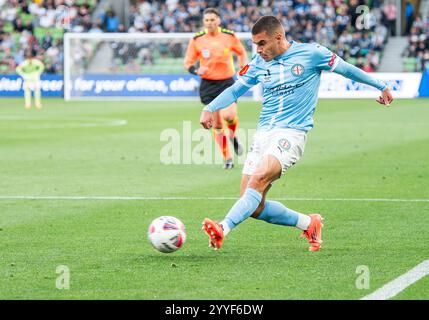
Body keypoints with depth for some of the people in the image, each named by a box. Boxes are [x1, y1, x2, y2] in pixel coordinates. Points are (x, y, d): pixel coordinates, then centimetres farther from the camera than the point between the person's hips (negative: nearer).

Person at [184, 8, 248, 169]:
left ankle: (233, 136, 13)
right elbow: (188, 63, 2)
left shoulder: (229, 36, -3)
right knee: (216, 123, 1)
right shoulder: (197, 40, -4)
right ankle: (227, 157, 15)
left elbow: (241, 52, 15)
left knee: (229, 116, -23)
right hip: (208, 84, 1)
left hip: (227, 82, -1)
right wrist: (196, 70, -19)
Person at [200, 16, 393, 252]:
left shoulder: (310, 53, -2)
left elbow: (345, 69, 10)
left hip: (291, 133, -6)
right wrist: (209, 109, -1)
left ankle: (223, 229, -43)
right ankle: (308, 223, 17)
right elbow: (235, 90, 16)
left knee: (258, 179, -31)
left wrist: (381, 86, 20)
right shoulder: (259, 63, 10)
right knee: (254, 208, -2)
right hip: (263, 134, 6)